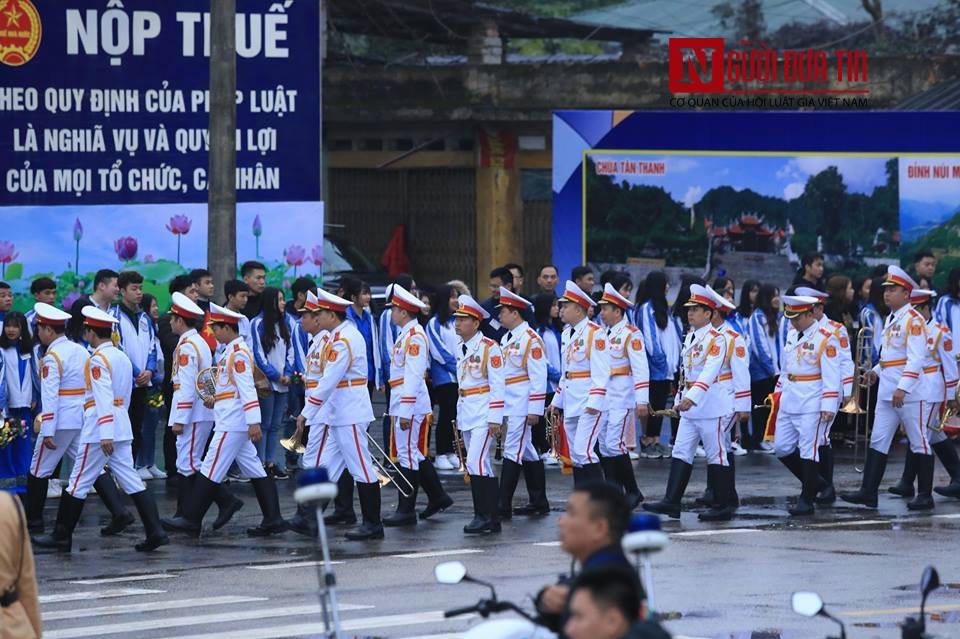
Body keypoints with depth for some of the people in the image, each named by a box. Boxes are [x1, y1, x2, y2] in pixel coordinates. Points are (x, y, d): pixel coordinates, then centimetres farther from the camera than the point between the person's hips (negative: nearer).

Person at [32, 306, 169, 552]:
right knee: (131, 481, 5)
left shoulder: (98, 359, -13)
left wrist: (105, 435, -25)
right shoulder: (122, 357, 14)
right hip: (122, 428, 8)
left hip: (99, 430, -8)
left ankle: (61, 537, 8)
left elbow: (104, 397, -21)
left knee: (78, 483, 1)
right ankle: (155, 532, -4)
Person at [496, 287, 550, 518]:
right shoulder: (506, 339, 15)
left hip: (522, 405, -9)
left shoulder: (531, 339, -12)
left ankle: (503, 506, -12)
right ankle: (538, 503, 18)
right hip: (509, 405, 9)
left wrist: (535, 410, -18)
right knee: (527, 452, 12)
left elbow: (538, 377, -15)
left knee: (512, 451, -10)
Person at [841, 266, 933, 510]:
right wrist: (876, 372, 10)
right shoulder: (891, 319, 15)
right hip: (886, 393, 9)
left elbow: (916, 358, -21)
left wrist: (902, 388, -27)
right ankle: (868, 492, 2)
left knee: (919, 443, 0)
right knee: (877, 442, 4)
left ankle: (925, 496, 7)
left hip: (910, 394, -9)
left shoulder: (913, 319, -13)